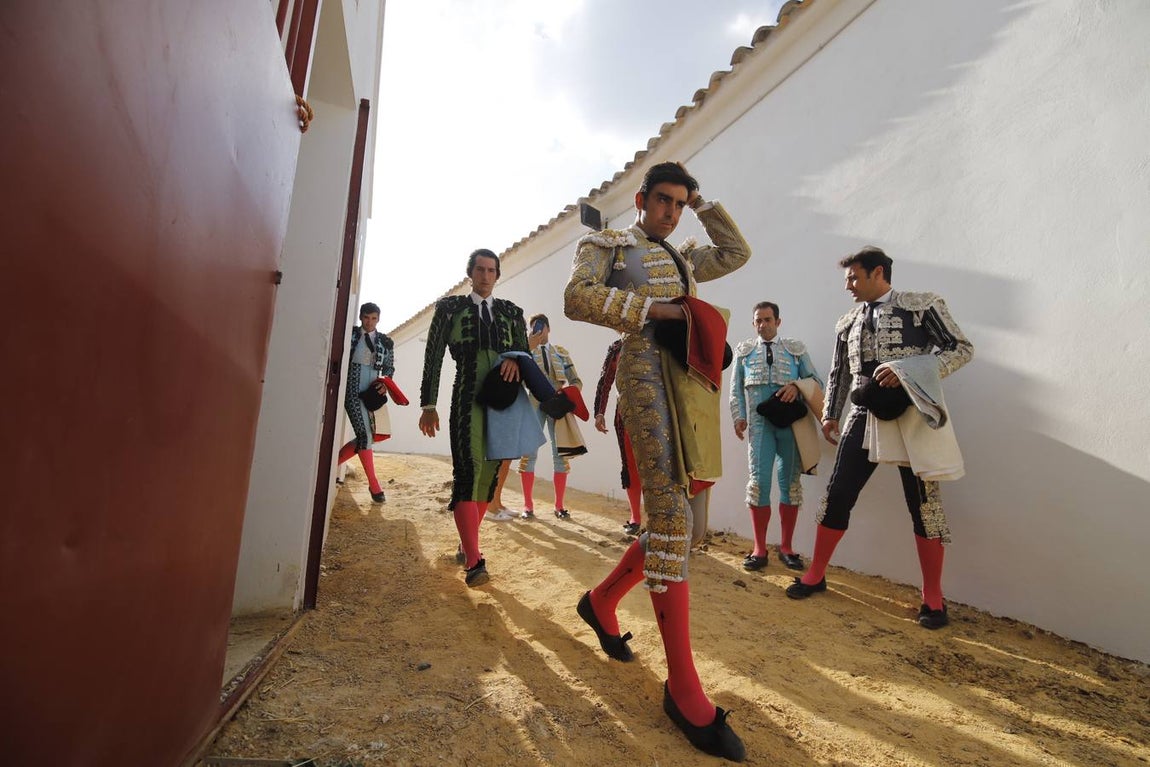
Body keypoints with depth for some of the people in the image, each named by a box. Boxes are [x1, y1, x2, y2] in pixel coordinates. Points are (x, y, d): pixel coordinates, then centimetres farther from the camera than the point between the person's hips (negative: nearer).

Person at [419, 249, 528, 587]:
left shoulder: (511, 312, 15)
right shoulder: (450, 306, 10)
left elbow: (525, 354, 14)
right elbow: (434, 356, 6)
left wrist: (516, 359, -12)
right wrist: (429, 405, 0)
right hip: (468, 397, -3)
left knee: (489, 472, 4)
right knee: (468, 470, -15)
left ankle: (467, 541, 21)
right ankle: (474, 561, -14)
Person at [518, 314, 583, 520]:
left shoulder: (562, 352, 16)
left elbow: (577, 381, 11)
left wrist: (570, 390, -12)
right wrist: (529, 347, -15)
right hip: (535, 403, -1)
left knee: (561, 454, 0)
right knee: (529, 452, -7)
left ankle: (559, 505, 9)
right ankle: (528, 504, 2)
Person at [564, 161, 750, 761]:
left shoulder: (685, 257, 30)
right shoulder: (607, 245, 12)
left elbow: (738, 251, 35)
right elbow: (577, 298, -5)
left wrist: (703, 205, 31)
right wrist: (650, 308, -10)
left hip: (695, 379, 8)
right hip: (647, 369, -8)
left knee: (685, 520, 6)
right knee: (671, 514, -16)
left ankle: (602, 601, 27)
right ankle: (684, 689, -6)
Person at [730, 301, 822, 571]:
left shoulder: (796, 348, 12)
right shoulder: (744, 350, 12)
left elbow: (816, 381, 8)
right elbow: (736, 387, 8)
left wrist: (798, 386, -14)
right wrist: (739, 417, -5)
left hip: (791, 423, 1)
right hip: (759, 423, -1)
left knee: (790, 483, 5)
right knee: (758, 482, -5)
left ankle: (787, 547, 17)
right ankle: (760, 549, 6)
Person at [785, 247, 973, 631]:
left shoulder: (922, 305, 0)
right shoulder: (847, 322, 14)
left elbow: (962, 349, -6)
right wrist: (830, 415, 21)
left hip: (910, 416, -4)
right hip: (864, 416, 4)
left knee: (924, 503, 1)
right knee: (838, 494, 2)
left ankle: (933, 598, 16)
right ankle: (816, 575, 15)